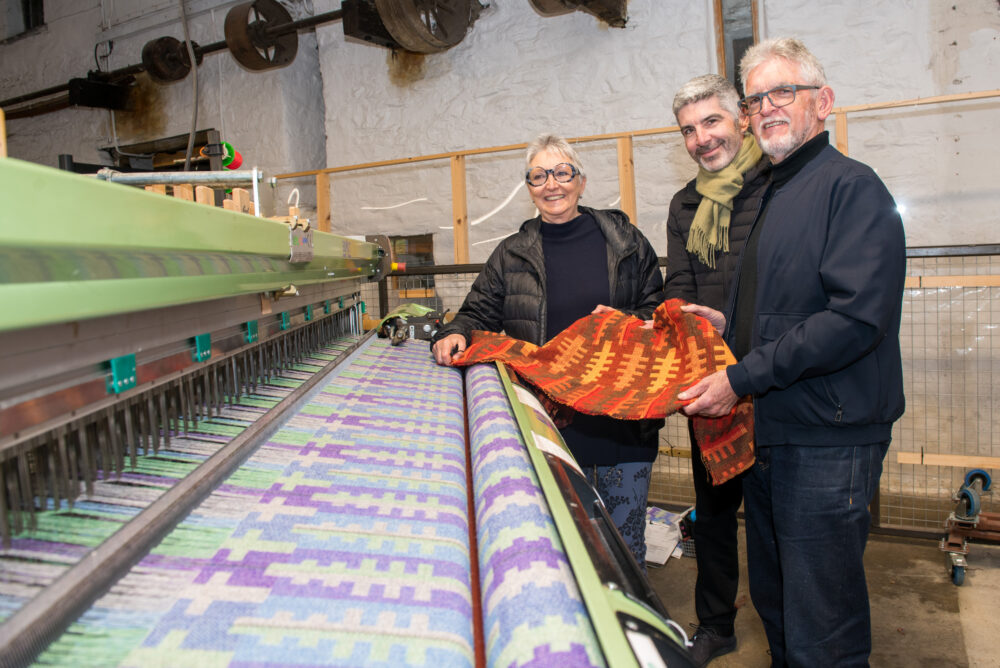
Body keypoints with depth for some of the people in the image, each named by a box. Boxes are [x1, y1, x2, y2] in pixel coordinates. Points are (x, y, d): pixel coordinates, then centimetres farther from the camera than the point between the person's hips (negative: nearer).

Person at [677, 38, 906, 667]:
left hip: (828, 440, -9)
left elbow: (857, 317, -22)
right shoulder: (775, 195, 18)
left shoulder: (852, 185, -10)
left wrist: (742, 378, -20)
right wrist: (731, 322, 11)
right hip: (771, 434, 9)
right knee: (775, 606, 20)